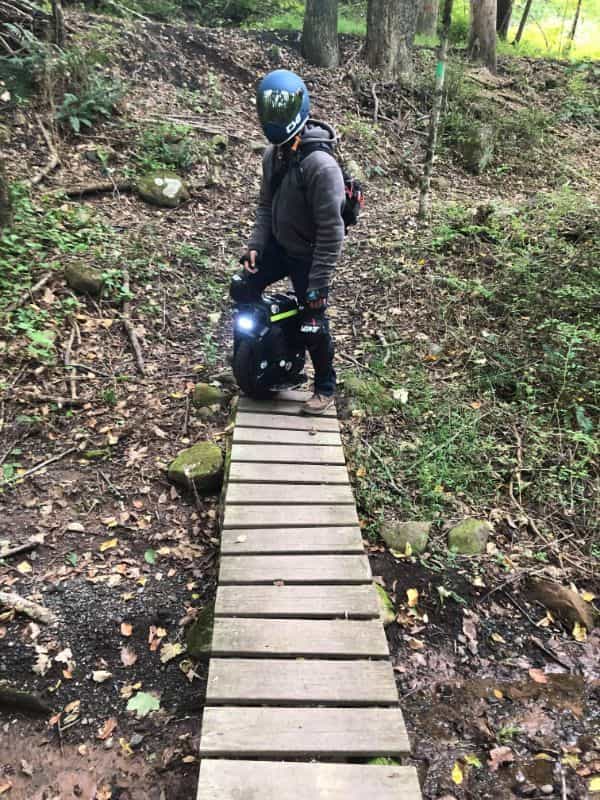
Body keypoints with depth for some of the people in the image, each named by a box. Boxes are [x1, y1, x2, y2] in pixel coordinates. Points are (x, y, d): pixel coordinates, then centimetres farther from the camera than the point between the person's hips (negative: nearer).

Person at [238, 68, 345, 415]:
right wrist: (255, 245, -1)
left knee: (313, 325, 2)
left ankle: (326, 387, 24)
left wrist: (319, 282, -25)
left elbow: (331, 231, -27)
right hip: (278, 245, 8)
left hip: (308, 256, -8)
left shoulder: (320, 164, -28)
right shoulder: (273, 154, -1)